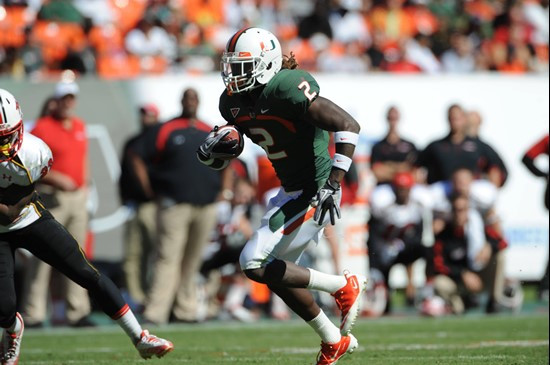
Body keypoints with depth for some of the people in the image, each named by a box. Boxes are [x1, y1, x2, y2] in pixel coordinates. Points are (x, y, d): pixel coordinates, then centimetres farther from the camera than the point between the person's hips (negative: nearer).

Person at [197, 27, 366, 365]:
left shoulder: (286, 89, -23)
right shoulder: (233, 102, 3)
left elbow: (348, 126, -26)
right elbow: (218, 159, 15)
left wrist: (333, 184, -29)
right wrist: (210, 151, -10)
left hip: (314, 194, -10)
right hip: (291, 191, 10)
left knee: (255, 264, -14)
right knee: (277, 271, 19)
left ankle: (344, 287, 1)